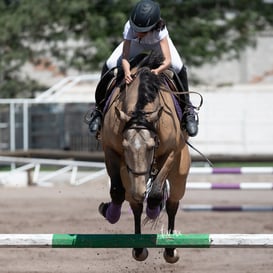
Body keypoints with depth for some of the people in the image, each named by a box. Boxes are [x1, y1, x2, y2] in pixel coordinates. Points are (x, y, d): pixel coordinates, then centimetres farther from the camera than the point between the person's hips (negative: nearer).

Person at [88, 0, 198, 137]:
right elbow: (125, 58, -41)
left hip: (158, 43, -1)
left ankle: (187, 110, -6)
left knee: (178, 68, -27)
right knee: (109, 66, -18)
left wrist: (158, 70, -70)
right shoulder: (129, 27, -41)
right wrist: (127, 72, -62)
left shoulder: (160, 30, -44)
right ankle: (99, 109, 1)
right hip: (135, 44, 1)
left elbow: (168, 60, -49)